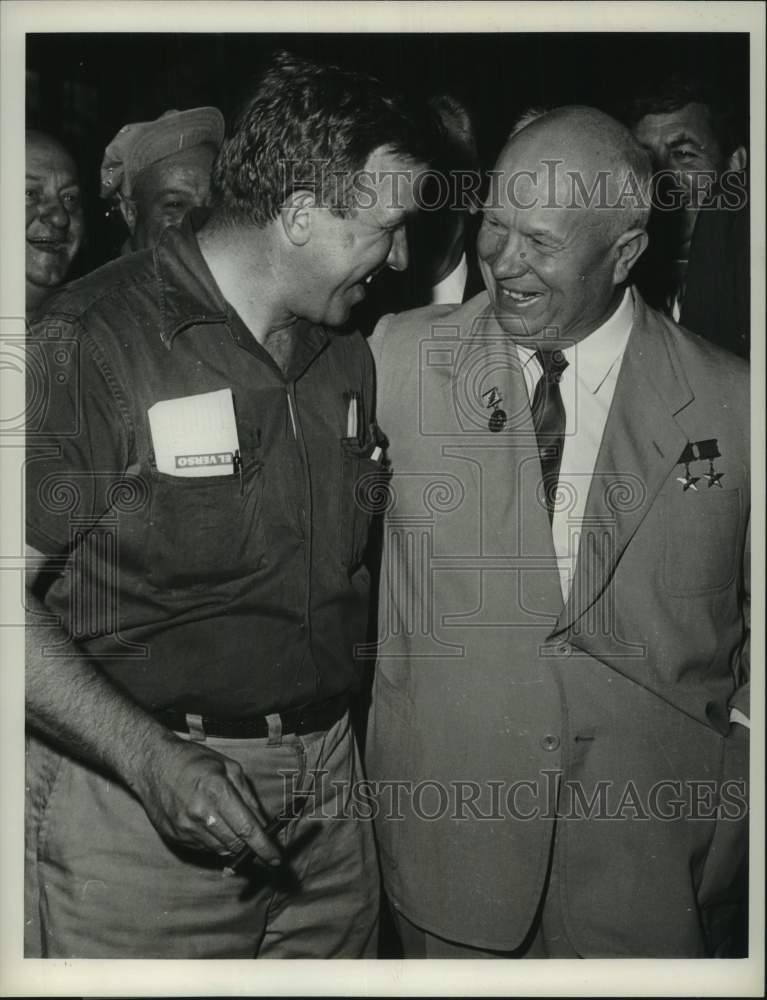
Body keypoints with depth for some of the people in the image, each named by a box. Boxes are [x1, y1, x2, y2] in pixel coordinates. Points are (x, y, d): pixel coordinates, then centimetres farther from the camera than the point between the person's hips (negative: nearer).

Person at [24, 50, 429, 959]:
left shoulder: (347, 357, 9)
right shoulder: (89, 345, -14)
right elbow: (16, 595, -17)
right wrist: (152, 757, -24)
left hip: (328, 794, 6)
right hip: (138, 802, -6)